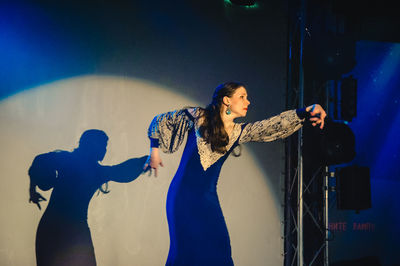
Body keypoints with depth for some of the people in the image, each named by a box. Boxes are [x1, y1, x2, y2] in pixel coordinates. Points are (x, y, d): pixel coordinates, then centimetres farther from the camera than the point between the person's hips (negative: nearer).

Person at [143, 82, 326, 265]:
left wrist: (307, 112, -23)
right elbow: (160, 121, 8)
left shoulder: (239, 132, 5)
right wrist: (154, 153, 9)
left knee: (218, 251, -3)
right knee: (186, 250, -7)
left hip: (208, 198, 4)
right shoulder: (198, 116, -4)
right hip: (182, 195, -4)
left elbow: (274, 125, -9)